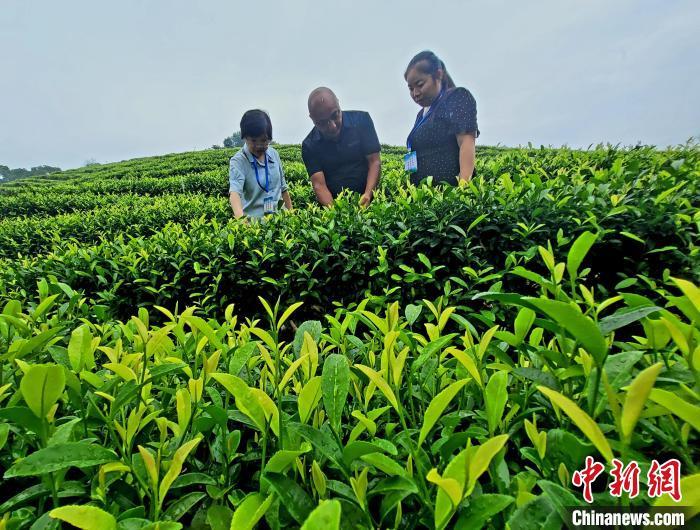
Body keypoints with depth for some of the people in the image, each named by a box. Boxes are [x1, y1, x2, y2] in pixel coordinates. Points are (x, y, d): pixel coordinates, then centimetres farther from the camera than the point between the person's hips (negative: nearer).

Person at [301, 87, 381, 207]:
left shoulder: (361, 120, -3)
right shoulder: (309, 146, -4)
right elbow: (319, 185, -10)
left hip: (368, 201, -1)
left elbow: (374, 162, -4)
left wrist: (368, 194, -20)